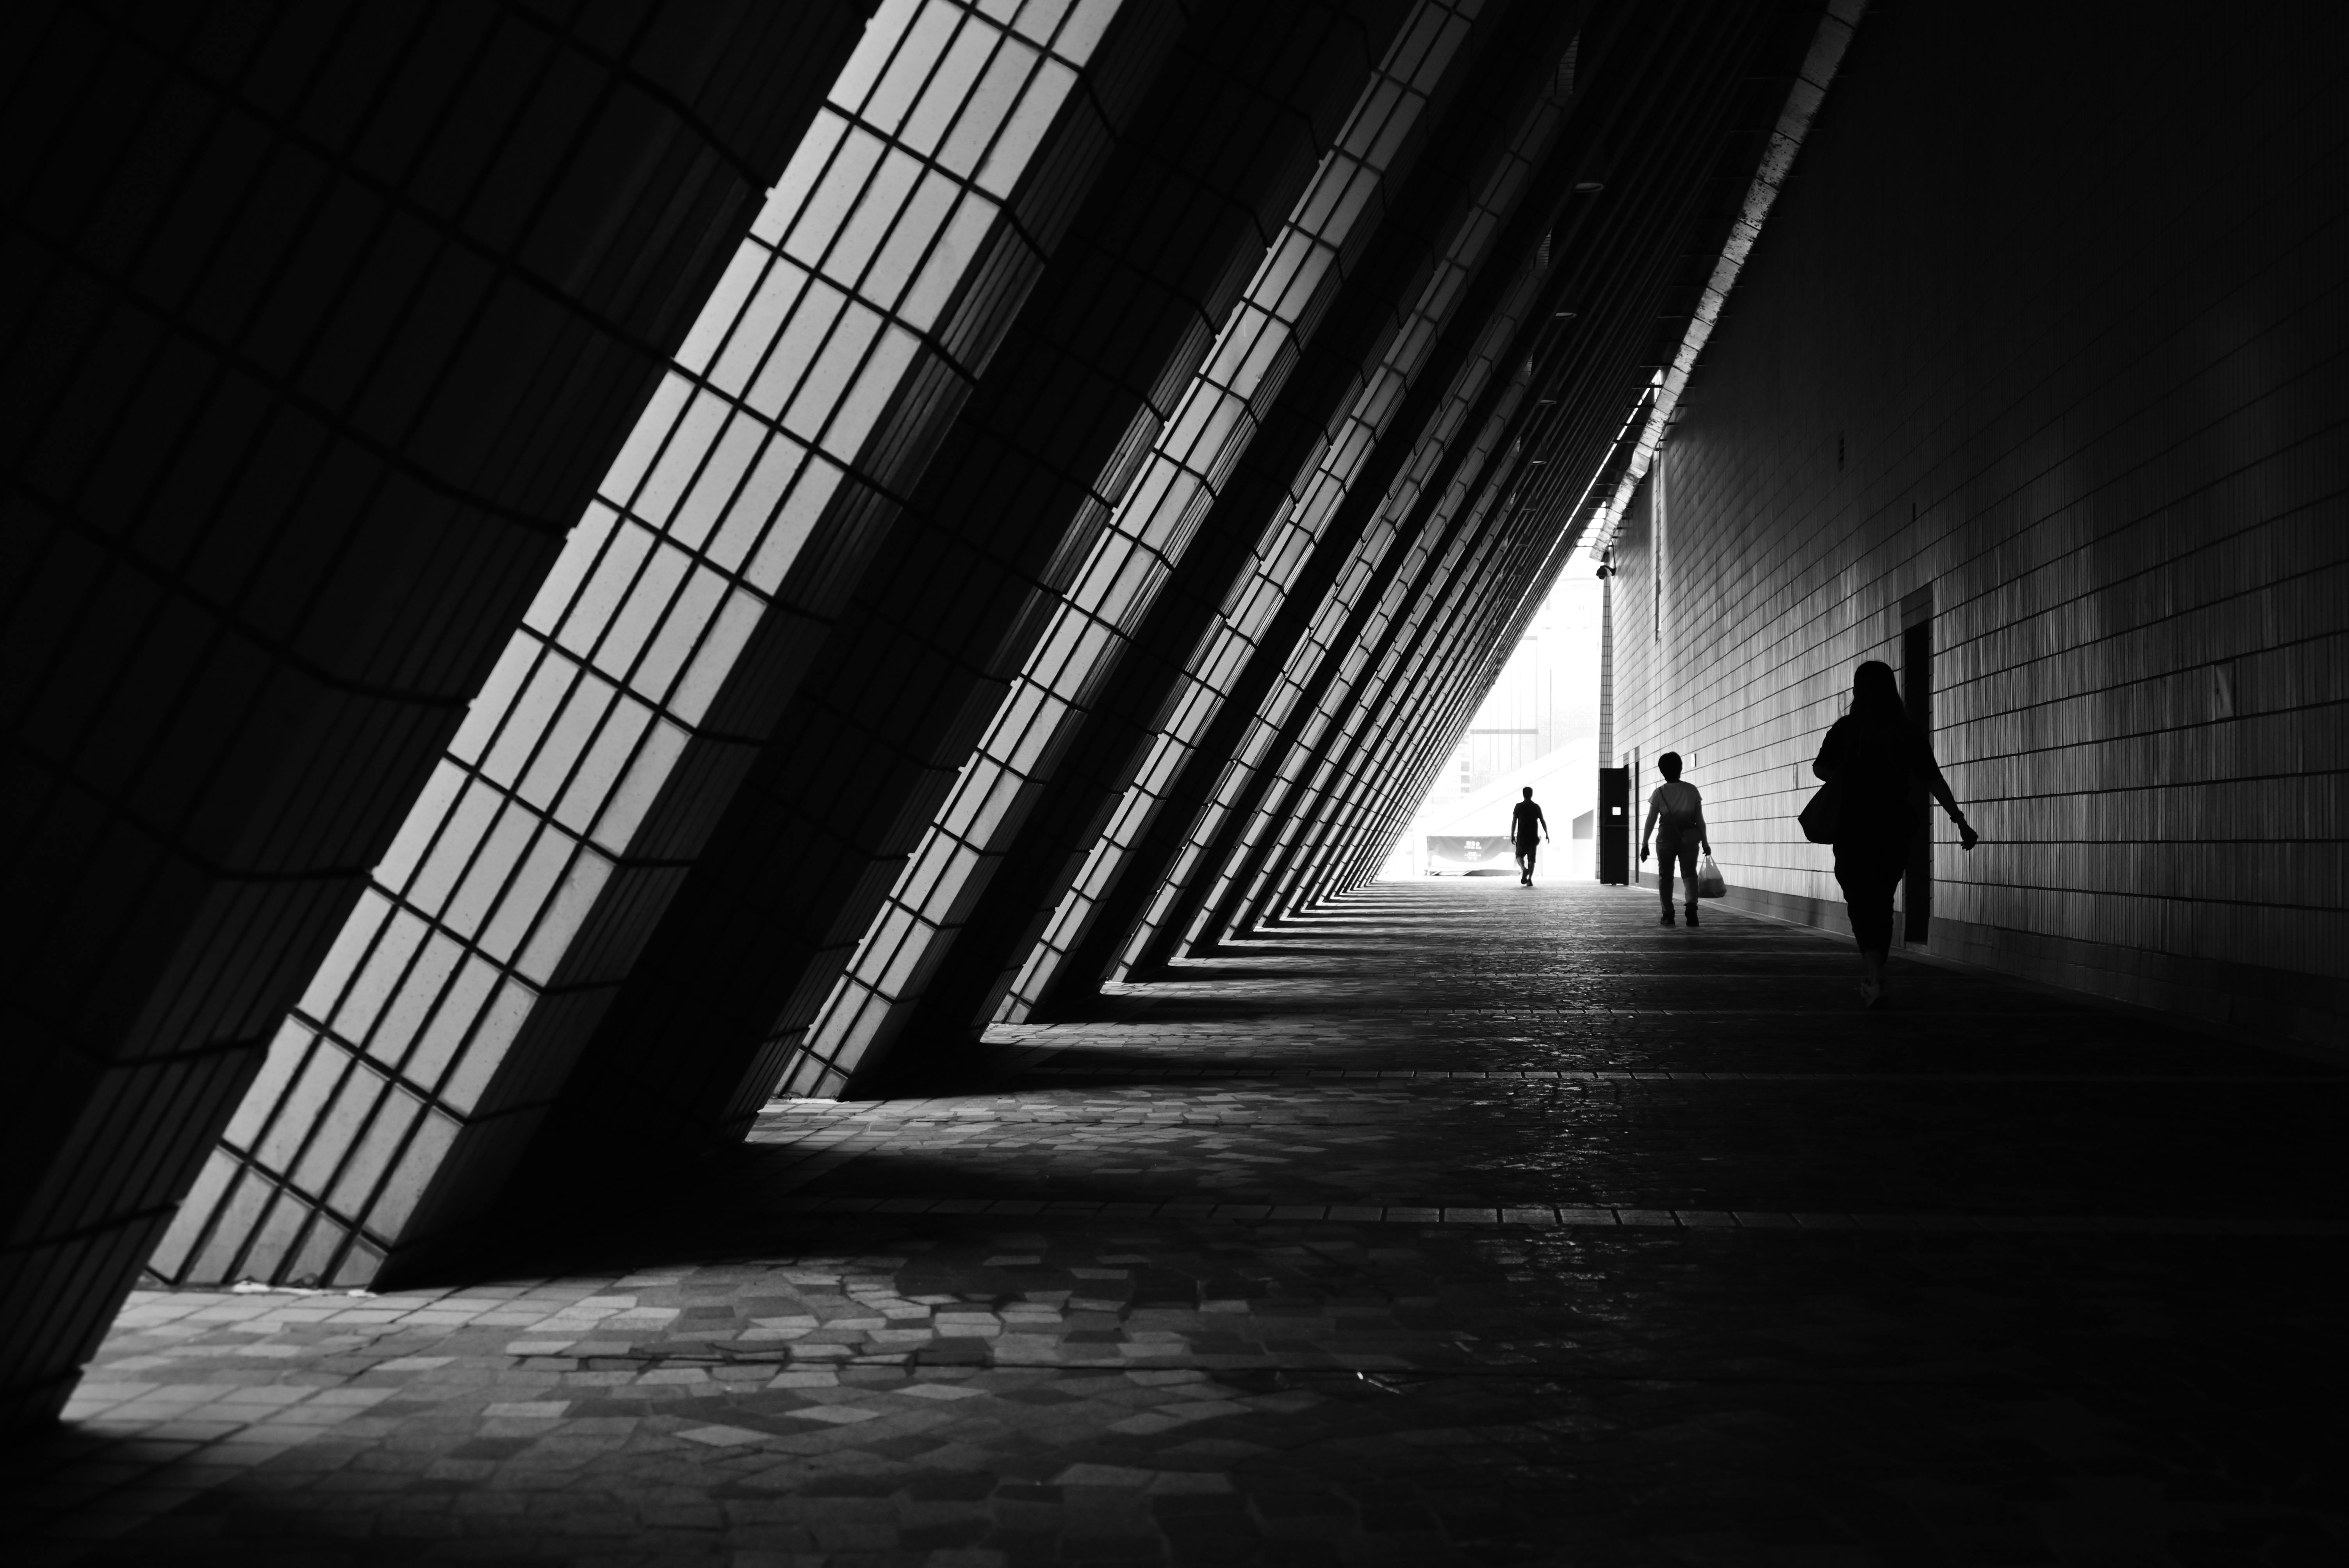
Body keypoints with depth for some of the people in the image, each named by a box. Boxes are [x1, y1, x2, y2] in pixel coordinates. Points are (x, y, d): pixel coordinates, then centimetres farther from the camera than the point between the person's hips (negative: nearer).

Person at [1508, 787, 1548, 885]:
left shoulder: (1519, 806, -2)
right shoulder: (1537, 807, 3)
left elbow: (1514, 821, -6)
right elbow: (1543, 821, 2)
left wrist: (1512, 835, -3)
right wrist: (1547, 834, 9)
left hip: (1522, 836, -1)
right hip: (1533, 837, 1)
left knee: (1520, 855, 10)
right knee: (1531, 858, 5)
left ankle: (1524, 869, -21)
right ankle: (1530, 879, -5)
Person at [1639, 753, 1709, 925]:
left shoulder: (1660, 793, -5)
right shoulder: (1692, 790, 1)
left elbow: (1651, 821, -4)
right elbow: (1700, 820, 1)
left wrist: (1644, 845, 2)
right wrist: (1705, 843, 8)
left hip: (1667, 838, -1)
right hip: (1689, 838, 1)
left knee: (1665, 876, 12)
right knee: (1689, 874, 5)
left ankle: (1668, 914, 12)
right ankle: (1692, 905, -21)